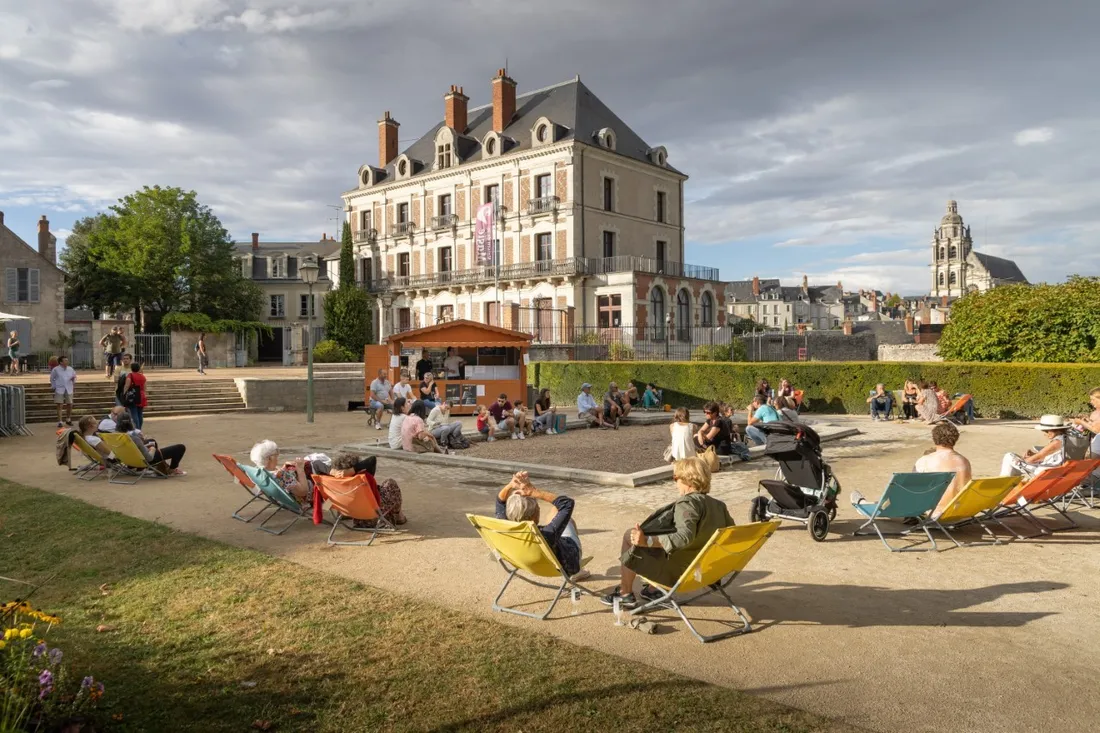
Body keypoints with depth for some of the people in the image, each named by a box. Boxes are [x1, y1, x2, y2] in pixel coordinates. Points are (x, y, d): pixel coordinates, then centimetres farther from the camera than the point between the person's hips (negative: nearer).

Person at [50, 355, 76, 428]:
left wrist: (73, 379, -5)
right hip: (59, 390, -4)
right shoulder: (55, 369, -3)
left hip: (69, 390, 4)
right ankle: (60, 422, -3)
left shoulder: (70, 369, 7)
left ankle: (68, 419, 27)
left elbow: (74, 376, 17)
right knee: (60, 405, -5)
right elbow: (52, 379, 7)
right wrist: (54, 387, 2)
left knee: (70, 405, 7)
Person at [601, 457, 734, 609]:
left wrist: (647, 541, -42)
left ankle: (625, 594, 13)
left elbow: (684, 537, -37)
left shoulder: (687, 503, -23)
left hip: (676, 569, -8)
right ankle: (655, 589, 30)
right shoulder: (719, 505, 1)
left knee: (630, 537, 6)